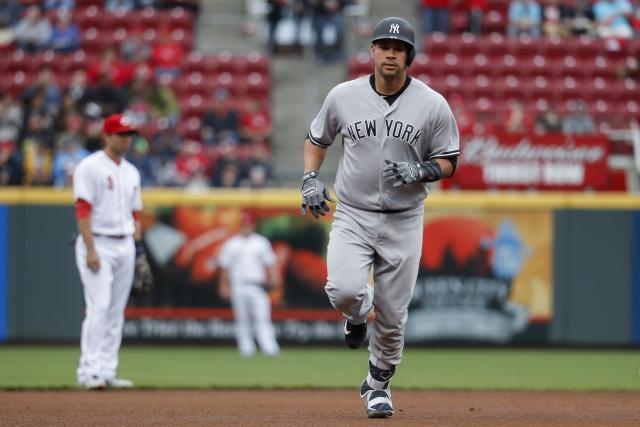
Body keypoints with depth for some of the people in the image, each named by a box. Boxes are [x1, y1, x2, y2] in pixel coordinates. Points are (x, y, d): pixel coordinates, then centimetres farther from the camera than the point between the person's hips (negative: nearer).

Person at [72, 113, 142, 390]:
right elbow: (82, 210, -13)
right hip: (98, 244, -7)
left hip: (125, 246, 7)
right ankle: (89, 371, -14)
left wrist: (138, 251, 11)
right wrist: (90, 250, -20)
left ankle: (107, 371, 9)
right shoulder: (90, 167, -7)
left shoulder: (131, 172, 16)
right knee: (99, 307, -14)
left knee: (116, 311, 6)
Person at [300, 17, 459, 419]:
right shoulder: (344, 96, -1)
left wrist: (419, 171, -19)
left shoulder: (433, 105, -5)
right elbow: (317, 138, 15)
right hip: (353, 216, 0)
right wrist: (311, 179, -1)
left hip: (404, 222, 0)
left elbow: (449, 161, 2)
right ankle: (359, 310, 14)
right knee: (344, 290, -25)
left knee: (393, 317, 4)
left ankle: (378, 385, 29)